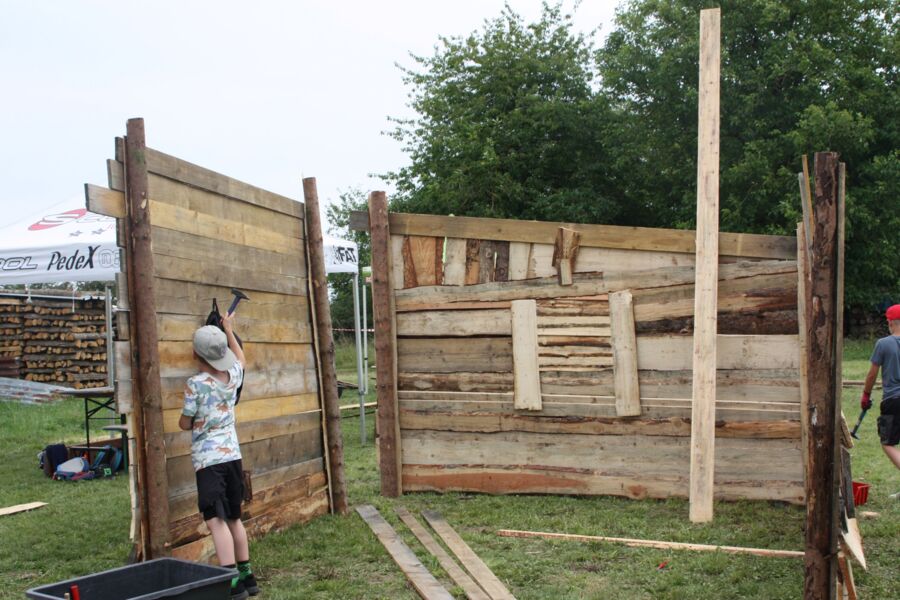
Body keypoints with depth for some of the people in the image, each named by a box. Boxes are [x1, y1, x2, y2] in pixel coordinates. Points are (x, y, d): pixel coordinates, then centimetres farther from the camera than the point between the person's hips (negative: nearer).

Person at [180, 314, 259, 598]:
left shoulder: (196, 384, -12)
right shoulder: (233, 375, 5)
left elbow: (185, 424, -4)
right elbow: (240, 356, 29)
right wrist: (229, 330, 40)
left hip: (208, 459, -7)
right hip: (232, 455, 7)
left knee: (216, 520, -10)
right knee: (234, 518, 17)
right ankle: (247, 575, 23)